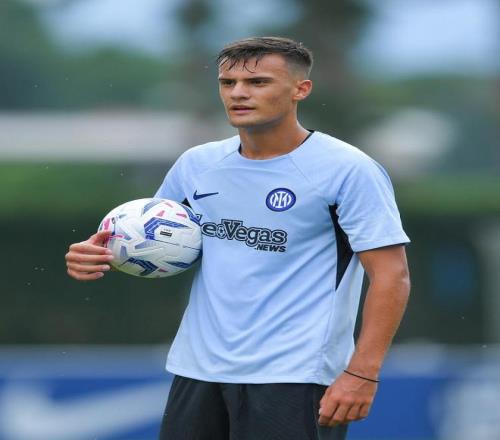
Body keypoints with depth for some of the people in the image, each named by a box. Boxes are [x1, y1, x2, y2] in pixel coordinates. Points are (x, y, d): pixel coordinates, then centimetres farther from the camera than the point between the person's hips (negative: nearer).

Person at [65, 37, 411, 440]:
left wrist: (362, 373, -20)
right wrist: (102, 256, -1)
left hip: (293, 377, -6)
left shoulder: (348, 169, -10)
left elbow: (391, 275, -12)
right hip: (197, 371, 6)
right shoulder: (196, 164, 8)